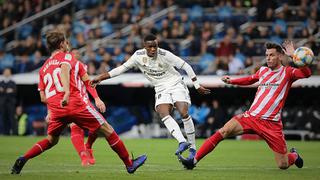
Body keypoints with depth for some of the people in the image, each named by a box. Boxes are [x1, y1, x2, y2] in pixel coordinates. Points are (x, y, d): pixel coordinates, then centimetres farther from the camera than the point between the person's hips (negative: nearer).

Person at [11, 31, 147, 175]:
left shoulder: (43, 68, 24)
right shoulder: (66, 56, 8)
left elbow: (43, 97, 20)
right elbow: (64, 69, -18)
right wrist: (67, 92, -32)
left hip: (55, 109, 6)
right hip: (74, 103, -6)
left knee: (51, 140, 26)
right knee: (107, 129, 2)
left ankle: (22, 159, 6)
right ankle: (129, 164, 2)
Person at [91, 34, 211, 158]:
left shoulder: (165, 55, -18)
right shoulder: (138, 56, -7)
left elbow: (186, 66, -10)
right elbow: (122, 68, 3)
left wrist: (197, 86, -8)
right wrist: (100, 77, -2)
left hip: (176, 85, -3)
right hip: (161, 90, 3)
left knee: (184, 114, -20)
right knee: (164, 115, -24)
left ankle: (192, 147, -9)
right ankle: (182, 142, -33)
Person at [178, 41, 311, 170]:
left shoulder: (287, 72, 0)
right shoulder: (263, 70, 15)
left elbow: (306, 73, -20)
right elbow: (249, 80, 36)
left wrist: (293, 55, -27)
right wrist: (231, 81, 23)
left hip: (271, 123, -4)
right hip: (251, 116, 4)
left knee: (283, 165, -3)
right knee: (223, 132, -20)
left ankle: (294, 155, 35)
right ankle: (193, 161, -18)